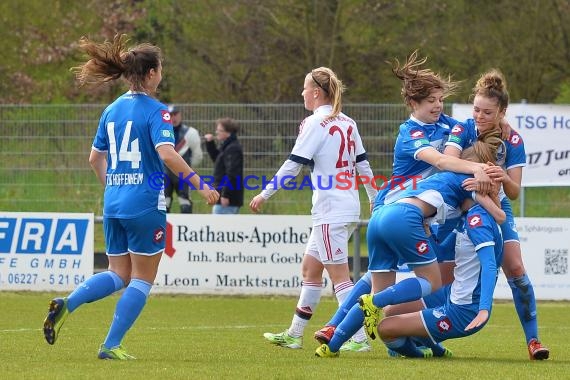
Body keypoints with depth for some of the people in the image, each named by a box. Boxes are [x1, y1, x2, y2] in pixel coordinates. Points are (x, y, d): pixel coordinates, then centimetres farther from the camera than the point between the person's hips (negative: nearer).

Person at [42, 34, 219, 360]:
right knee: (142, 279, 5)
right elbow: (167, 153, -24)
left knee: (118, 275, 14)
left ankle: (66, 304, -10)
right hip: (145, 205, -7)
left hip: (113, 204, 7)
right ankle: (111, 346, 1)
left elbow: (95, 157, 18)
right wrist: (200, 184, -19)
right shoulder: (155, 110, -11)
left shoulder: (113, 110, 11)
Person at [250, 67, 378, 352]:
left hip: (330, 210, -9)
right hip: (349, 208, 9)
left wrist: (264, 194, -5)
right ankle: (294, 334, 19)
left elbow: (293, 166, -12)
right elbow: (363, 165, 16)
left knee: (339, 275, -6)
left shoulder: (315, 124, -11)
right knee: (310, 267, 15)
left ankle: (359, 339, -9)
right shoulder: (347, 123, 12)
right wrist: (376, 200, 25)